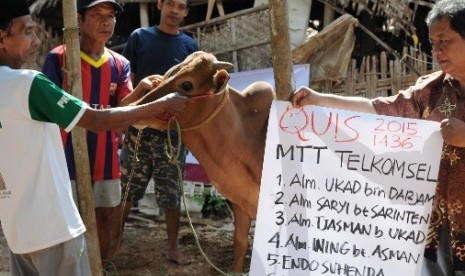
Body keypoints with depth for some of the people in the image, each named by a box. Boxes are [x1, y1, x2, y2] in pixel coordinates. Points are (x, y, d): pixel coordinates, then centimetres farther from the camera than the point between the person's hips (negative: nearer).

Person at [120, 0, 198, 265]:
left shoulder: (190, 46, 7)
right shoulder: (139, 37, 4)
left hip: (174, 131, 1)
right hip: (139, 128, -1)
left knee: (172, 194, 7)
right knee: (125, 191, 4)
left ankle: (173, 248, 20)